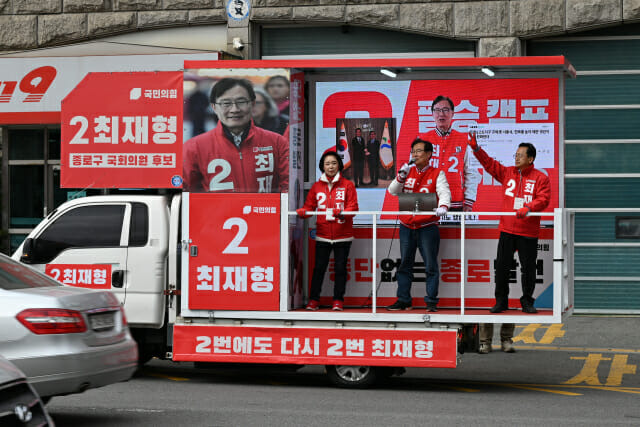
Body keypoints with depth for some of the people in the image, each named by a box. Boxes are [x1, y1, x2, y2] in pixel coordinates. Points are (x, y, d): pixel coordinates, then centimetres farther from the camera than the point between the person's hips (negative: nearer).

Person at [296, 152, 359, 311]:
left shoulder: (347, 185, 2)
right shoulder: (316, 186, 9)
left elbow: (353, 206, -5)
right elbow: (309, 206, 9)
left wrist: (342, 213, -24)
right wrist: (303, 211, -13)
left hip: (342, 236, -1)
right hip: (322, 235, 1)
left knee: (340, 268, 3)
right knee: (319, 267, 1)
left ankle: (338, 300, 12)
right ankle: (314, 300, 8)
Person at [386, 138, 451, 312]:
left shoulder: (437, 174, 0)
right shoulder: (408, 171, 11)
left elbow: (444, 192, -15)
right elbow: (393, 191, 5)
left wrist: (443, 206, -37)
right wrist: (401, 177, -13)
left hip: (427, 227, -4)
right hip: (407, 226, 4)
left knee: (431, 266, -3)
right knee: (405, 265, 10)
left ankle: (431, 302, 3)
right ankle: (403, 300, 17)